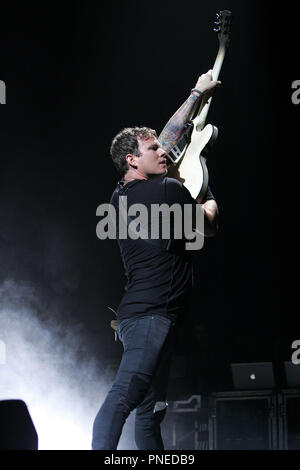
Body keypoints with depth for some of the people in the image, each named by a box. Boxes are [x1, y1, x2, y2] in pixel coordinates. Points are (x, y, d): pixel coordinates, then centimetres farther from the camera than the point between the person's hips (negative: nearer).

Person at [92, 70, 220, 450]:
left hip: (137, 313, 10)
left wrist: (197, 94, 38)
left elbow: (169, 135, 28)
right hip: (153, 313, -10)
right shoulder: (168, 190, -7)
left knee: (150, 410, 9)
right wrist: (210, 204, 31)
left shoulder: (122, 194, 17)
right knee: (126, 394, -24)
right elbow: (208, 229, 9)